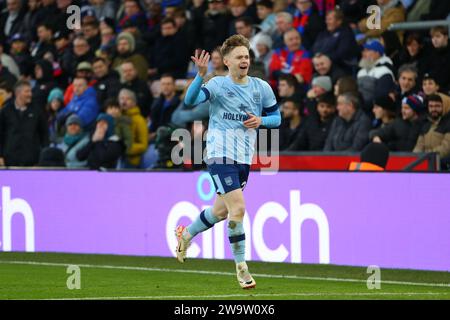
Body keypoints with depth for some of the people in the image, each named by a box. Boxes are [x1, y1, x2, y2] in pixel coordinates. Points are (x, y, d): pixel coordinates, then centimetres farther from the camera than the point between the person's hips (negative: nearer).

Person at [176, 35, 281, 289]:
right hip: (220, 154, -6)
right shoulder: (218, 85, -8)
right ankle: (241, 267, -6)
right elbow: (190, 100, -23)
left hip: (245, 158, 6)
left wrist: (260, 121, -8)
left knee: (221, 211, 17)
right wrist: (201, 75, -38)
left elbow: (276, 118, 14)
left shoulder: (261, 88, 5)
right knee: (238, 208, -16)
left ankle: (186, 234, 45)